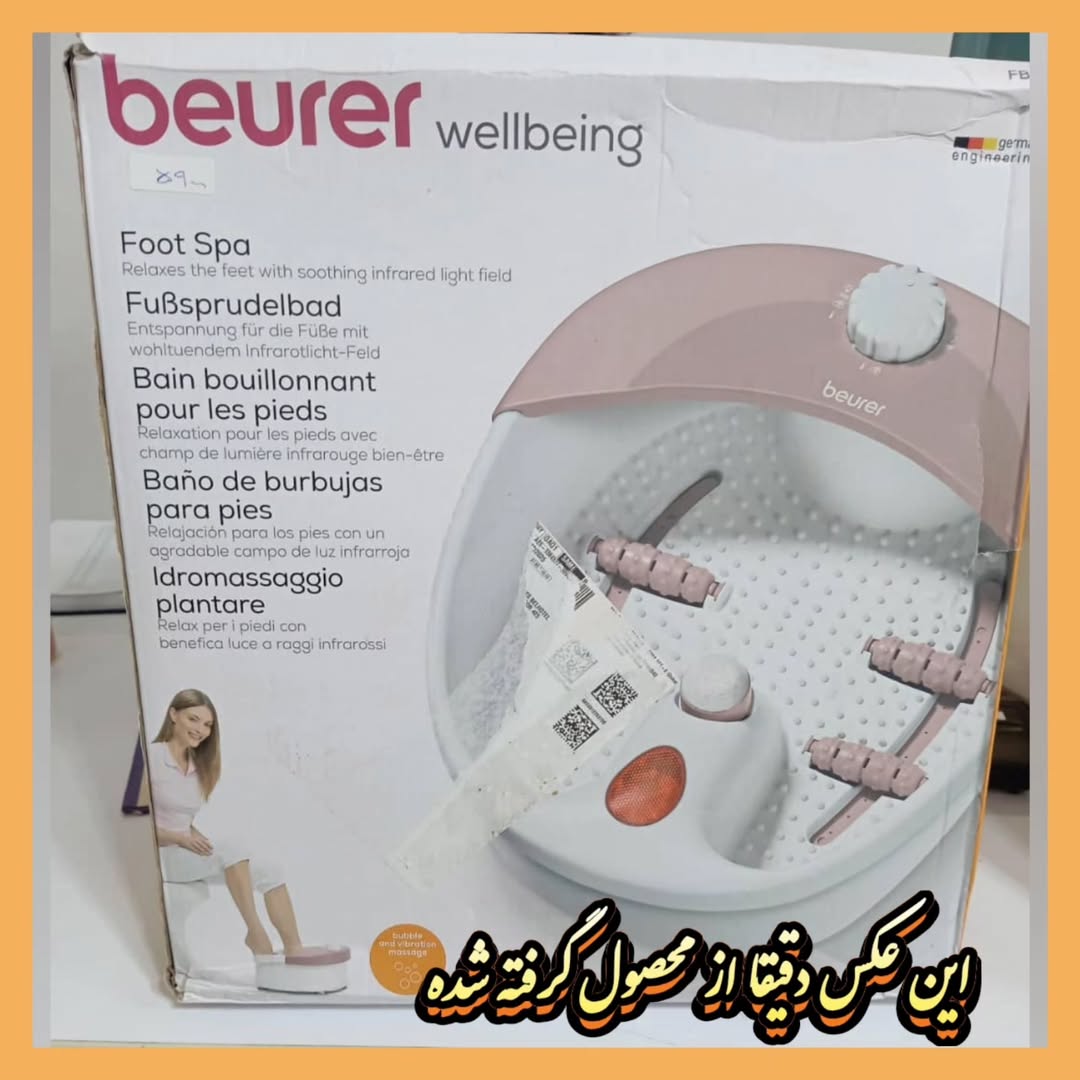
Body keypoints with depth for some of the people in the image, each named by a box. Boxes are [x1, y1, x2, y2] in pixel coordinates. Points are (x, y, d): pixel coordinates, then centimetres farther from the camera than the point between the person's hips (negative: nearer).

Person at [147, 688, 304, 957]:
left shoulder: (197, 766, 13)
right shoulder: (149, 757, -10)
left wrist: (199, 841, -4)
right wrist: (180, 838, -24)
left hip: (187, 852, 7)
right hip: (159, 854, -7)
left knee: (269, 873, -11)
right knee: (231, 852, -33)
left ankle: (295, 952, -13)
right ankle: (255, 931, -24)